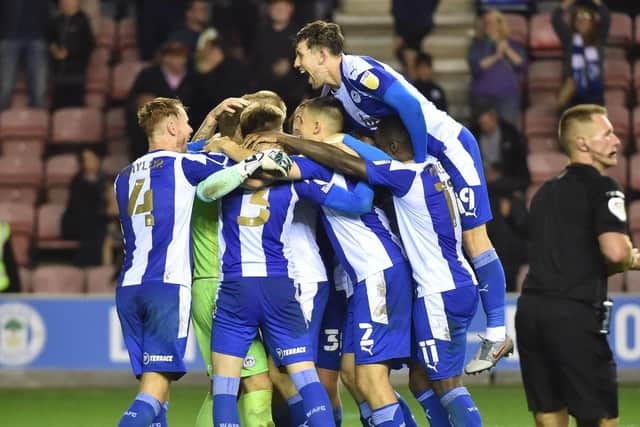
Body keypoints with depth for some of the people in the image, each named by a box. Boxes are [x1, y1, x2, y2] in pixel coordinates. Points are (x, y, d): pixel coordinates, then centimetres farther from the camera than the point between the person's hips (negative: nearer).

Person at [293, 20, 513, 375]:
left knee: (473, 239, -7)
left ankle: (497, 334, -6)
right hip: (410, 160, 10)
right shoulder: (333, 93, 7)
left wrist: (419, 163, -24)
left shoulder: (358, 71, -22)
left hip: (450, 146, -10)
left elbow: (409, 104, -31)